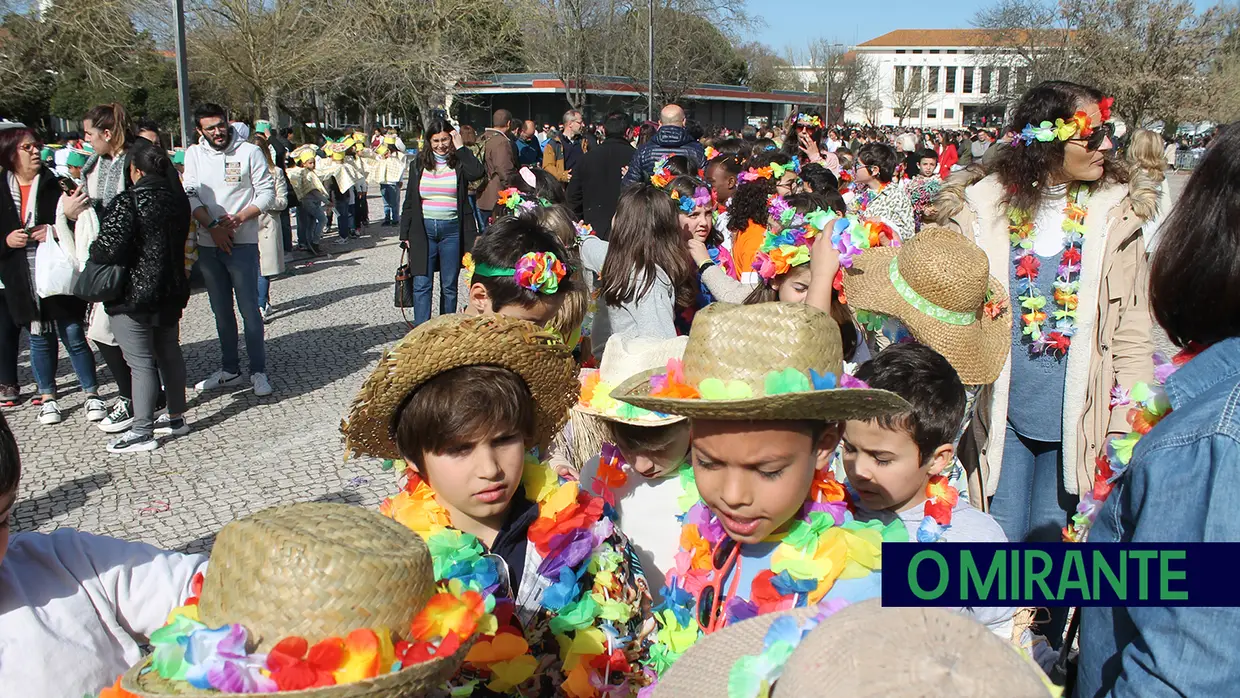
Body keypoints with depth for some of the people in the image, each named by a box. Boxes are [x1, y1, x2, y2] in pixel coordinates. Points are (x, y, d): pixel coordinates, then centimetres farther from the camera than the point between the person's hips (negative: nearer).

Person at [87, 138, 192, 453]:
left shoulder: (126, 204, -18)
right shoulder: (178, 200, 4)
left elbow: (108, 250, -22)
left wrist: (92, 249, -1)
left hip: (133, 296, -7)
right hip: (171, 293, 7)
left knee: (141, 363, -2)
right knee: (169, 353, 17)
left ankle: (142, 431, 4)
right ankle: (176, 418, 27)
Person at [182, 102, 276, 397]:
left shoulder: (250, 152, -2)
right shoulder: (194, 154, 7)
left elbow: (267, 192, -4)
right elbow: (190, 195, 2)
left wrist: (239, 218, -15)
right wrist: (212, 225, -12)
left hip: (242, 243, -4)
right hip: (208, 245, 4)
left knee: (249, 309, -4)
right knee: (221, 311, 12)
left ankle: (258, 371, 4)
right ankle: (230, 369, 23)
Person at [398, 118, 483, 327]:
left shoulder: (459, 163, 2)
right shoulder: (419, 165, 8)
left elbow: (477, 172, -23)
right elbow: (409, 203, 11)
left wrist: (460, 147, -12)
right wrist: (405, 236, 6)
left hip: (452, 230, -1)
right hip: (423, 229, 1)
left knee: (449, 286, 7)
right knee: (422, 285, -4)